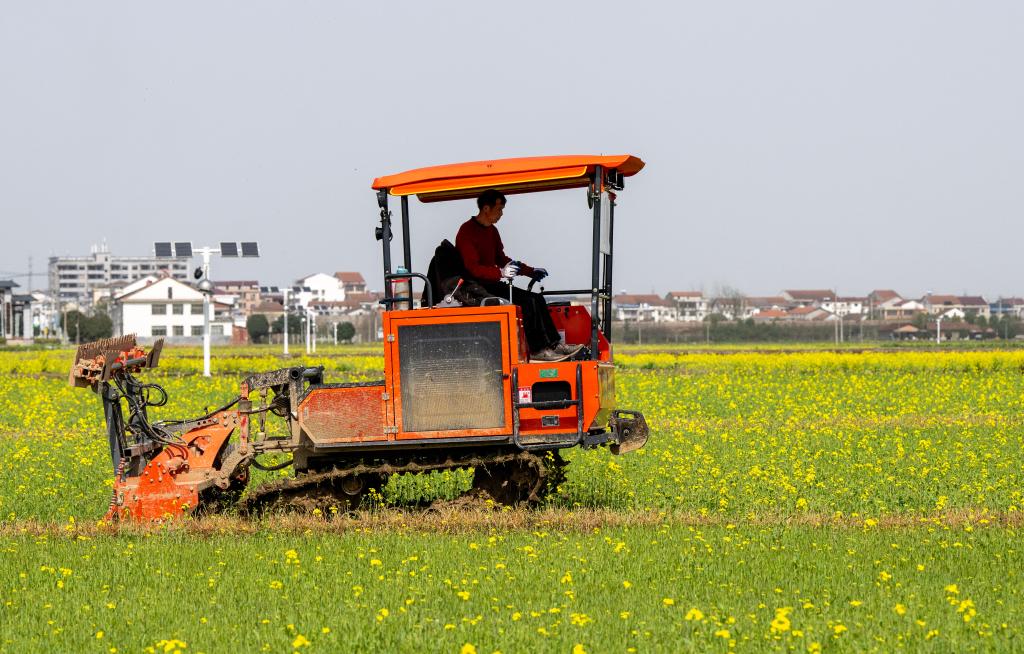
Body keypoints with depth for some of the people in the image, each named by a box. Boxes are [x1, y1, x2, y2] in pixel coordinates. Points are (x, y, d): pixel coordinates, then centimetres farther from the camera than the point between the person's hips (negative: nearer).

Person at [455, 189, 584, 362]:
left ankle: (553, 345, -6)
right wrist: (500, 273, -33)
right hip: (477, 287, -10)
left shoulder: (491, 231, 17)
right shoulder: (467, 232, -13)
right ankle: (537, 350, -22)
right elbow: (473, 268, -22)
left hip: (493, 283, 10)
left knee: (537, 299, -3)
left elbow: (501, 258, 26)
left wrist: (530, 271, 19)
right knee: (527, 301, -23)